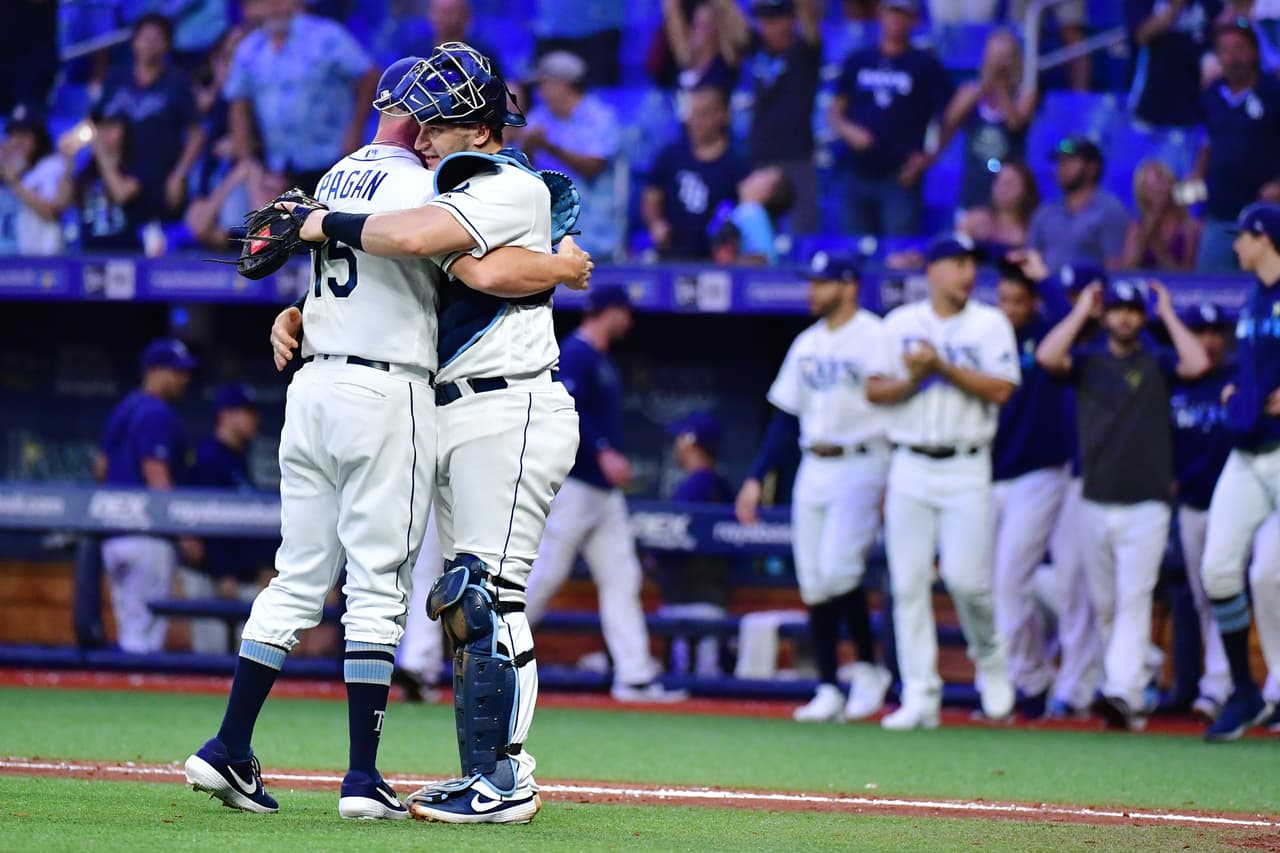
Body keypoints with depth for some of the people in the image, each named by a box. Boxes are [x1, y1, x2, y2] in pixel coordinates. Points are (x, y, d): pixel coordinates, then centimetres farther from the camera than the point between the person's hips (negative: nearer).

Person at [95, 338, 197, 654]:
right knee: (145, 636, -8)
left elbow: (100, 468, 21)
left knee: (128, 633, 13)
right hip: (147, 535, -9)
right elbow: (157, 478, -19)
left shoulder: (124, 409, 16)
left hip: (113, 533, 9)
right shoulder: (158, 414, -12)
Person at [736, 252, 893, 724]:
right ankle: (828, 689, 6)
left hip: (861, 466, -7)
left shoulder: (878, 339, -7)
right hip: (813, 469, 7)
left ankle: (869, 668, 0)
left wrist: (894, 482, -18)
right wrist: (756, 478, 13)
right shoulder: (806, 345, 15)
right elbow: (787, 417, 19)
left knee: (838, 568, -18)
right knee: (813, 580, 2)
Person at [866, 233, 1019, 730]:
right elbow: (874, 391, 7)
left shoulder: (990, 325, 3)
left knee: (965, 575, -11)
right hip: (910, 466, 2)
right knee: (908, 582, -2)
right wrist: (913, 379, -11)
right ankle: (919, 696, 2)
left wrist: (942, 366, -14)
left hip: (965, 469, -2)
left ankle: (989, 660, 18)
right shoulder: (901, 324, 9)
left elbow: (1001, 391, -9)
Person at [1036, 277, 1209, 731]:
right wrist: (1082, 310, -2)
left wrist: (1168, 314, -3)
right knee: (1104, 605, 7)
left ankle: (1124, 694, -22)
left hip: (1146, 503, -3)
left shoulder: (1158, 362, 5)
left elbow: (1197, 364, -14)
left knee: (1133, 601, -13)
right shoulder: (1087, 359, 9)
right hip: (1096, 502, 3)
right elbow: (1047, 356, -10)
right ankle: (1131, 693, 17)